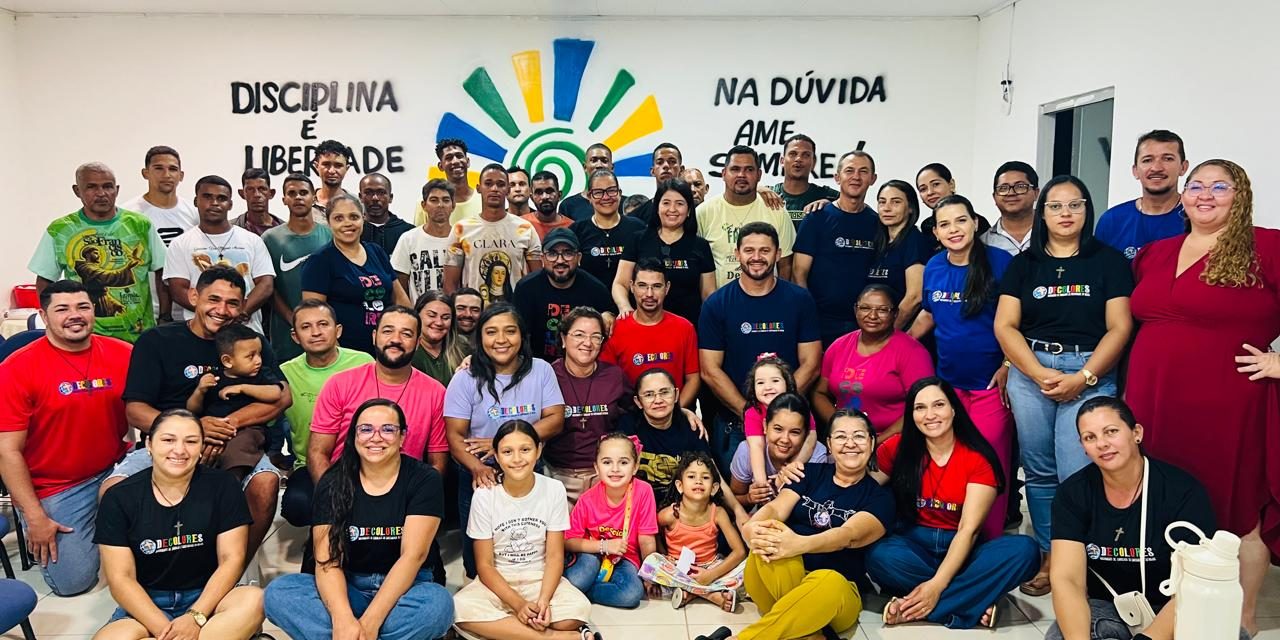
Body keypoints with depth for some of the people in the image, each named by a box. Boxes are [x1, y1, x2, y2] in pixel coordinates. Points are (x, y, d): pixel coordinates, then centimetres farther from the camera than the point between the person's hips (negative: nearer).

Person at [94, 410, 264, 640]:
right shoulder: (119, 498, -4)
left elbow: (232, 559, -6)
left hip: (206, 598, 0)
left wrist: (196, 617, -20)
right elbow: (120, 579, -7)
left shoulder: (221, 486, -5)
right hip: (146, 605, 1)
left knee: (254, 600, -32)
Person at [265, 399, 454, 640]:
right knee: (278, 592, -24)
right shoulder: (333, 483, -3)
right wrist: (343, 620, -32)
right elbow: (327, 559, -13)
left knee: (438, 604, -36)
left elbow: (413, 555, -18)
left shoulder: (425, 480, -9)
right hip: (348, 590, 2)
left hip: (405, 589, -2)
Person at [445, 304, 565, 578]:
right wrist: (477, 468, -30)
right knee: (478, 556, 11)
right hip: (480, 478, -1)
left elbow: (555, 420, -7)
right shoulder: (466, 379, -7)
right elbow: (455, 435, -10)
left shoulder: (541, 370, -2)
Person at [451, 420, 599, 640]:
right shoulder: (484, 495, -9)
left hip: (540, 578, -1)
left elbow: (555, 556, -6)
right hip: (498, 581, 1)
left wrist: (543, 600, -24)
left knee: (579, 609, -32)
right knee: (460, 608, -34)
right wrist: (519, 604, -22)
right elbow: (485, 565, -8)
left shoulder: (554, 489, -7)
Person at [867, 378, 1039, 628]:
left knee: (1025, 550, -28)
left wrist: (937, 585, -25)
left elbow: (969, 529, -14)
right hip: (913, 544, -1)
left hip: (960, 548, 1)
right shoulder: (897, 448, -3)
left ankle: (912, 609, -29)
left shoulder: (979, 458, -7)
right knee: (879, 556, -35)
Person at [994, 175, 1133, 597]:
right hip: (1030, 370, 2)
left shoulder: (1109, 261, 6)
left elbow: (1119, 327, -1)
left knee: (1077, 476, -10)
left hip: (1091, 374, -2)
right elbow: (1005, 326, 2)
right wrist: (1041, 375, -9)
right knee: (1040, 472, 6)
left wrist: (1082, 378, -12)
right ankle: (1048, 558, 16)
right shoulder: (1024, 264, 11)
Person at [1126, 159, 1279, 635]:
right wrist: (1138, 377, 15)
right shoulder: (1155, 253, 12)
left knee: (1235, 507, 6)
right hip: (1152, 400, 6)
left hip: (1226, 404, -5)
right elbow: (1136, 316, 25)